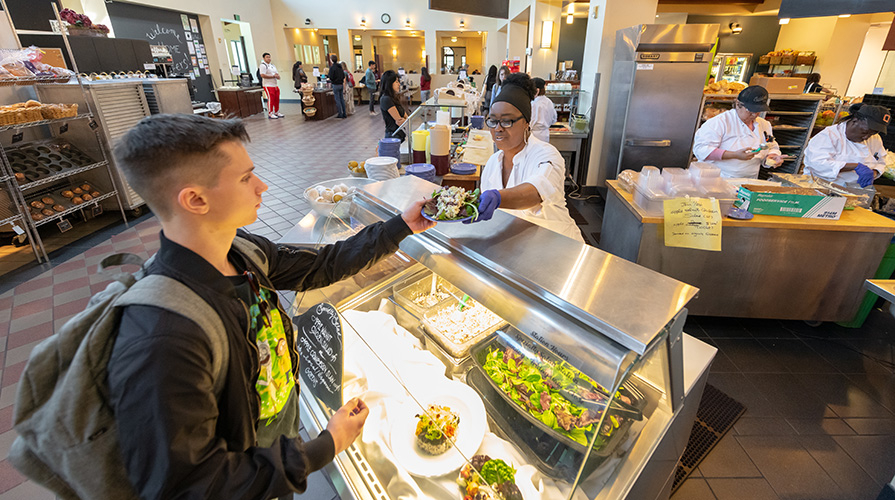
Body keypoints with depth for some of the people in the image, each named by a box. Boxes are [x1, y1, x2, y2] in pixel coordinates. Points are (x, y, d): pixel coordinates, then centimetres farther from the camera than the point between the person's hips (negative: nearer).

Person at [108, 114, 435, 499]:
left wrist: (402, 226, -1)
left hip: (284, 431, 6)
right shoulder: (161, 343, -39)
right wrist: (325, 447, -25)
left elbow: (322, 265, -4)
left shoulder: (240, 251, -16)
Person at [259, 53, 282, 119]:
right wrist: (273, 76, -18)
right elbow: (262, 75, -18)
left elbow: (277, 74, 25)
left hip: (275, 85, 8)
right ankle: (270, 114, -4)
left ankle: (276, 112, 19)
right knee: (270, 99, -9)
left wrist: (278, 76, -1)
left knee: (277, 99, 8)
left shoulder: (272, 66, 20)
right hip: (268, 86, -8)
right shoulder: (263, 65, -7)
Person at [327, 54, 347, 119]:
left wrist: (327, 75, 4)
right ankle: (344, 114, 12)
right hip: (341, 84, 7)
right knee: (342, 99, 10)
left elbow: (331, 77, -15)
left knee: (337, 100, -1)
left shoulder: (332, 67, -13)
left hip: (336, 85, -7)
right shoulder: (340, 66, 8)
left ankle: (340, 114, 0)